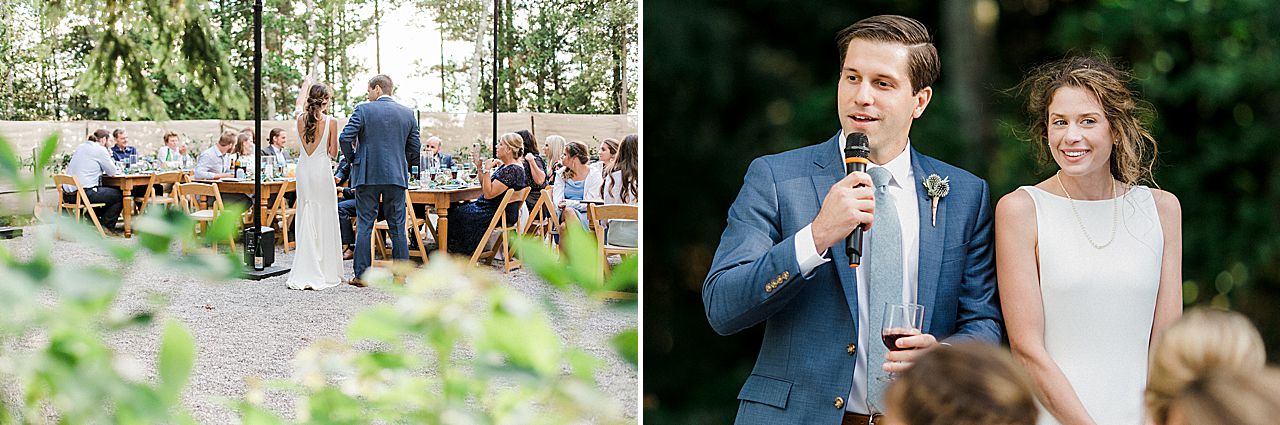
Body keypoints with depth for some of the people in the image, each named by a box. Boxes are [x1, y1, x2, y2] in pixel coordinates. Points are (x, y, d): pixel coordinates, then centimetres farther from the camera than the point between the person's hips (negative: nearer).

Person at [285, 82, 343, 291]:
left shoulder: (301, 120, 3)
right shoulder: (331, 122, -8)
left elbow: (305, 147, 12)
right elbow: (333, 153, -2)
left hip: (303, 170, 4)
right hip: (322, 170, -4)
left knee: (306, 219, 9)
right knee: (324, 220, 3)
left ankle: (303, 274, 7)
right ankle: (325, 272, 5)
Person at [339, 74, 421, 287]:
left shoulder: (363, 110, -5)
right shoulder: (408, 114, 6)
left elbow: (345, 138, -9)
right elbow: (415, 148, 8)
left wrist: (352, 159, 8)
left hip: (367, 175, -3)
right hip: (397, 177, 3)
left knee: (364, 225, 3)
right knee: (398, 227, 7)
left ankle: (361, 275, 3)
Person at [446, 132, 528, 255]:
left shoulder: (512, 171, -22)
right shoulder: (504, 166, 11)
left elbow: (489, 194, -25)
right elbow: (485, 188, 15)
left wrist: (486, 170, -23)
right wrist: (479, 167, 6)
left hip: (497, 214, -10)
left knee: (457, 214, -7)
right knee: (453, 209, 6)